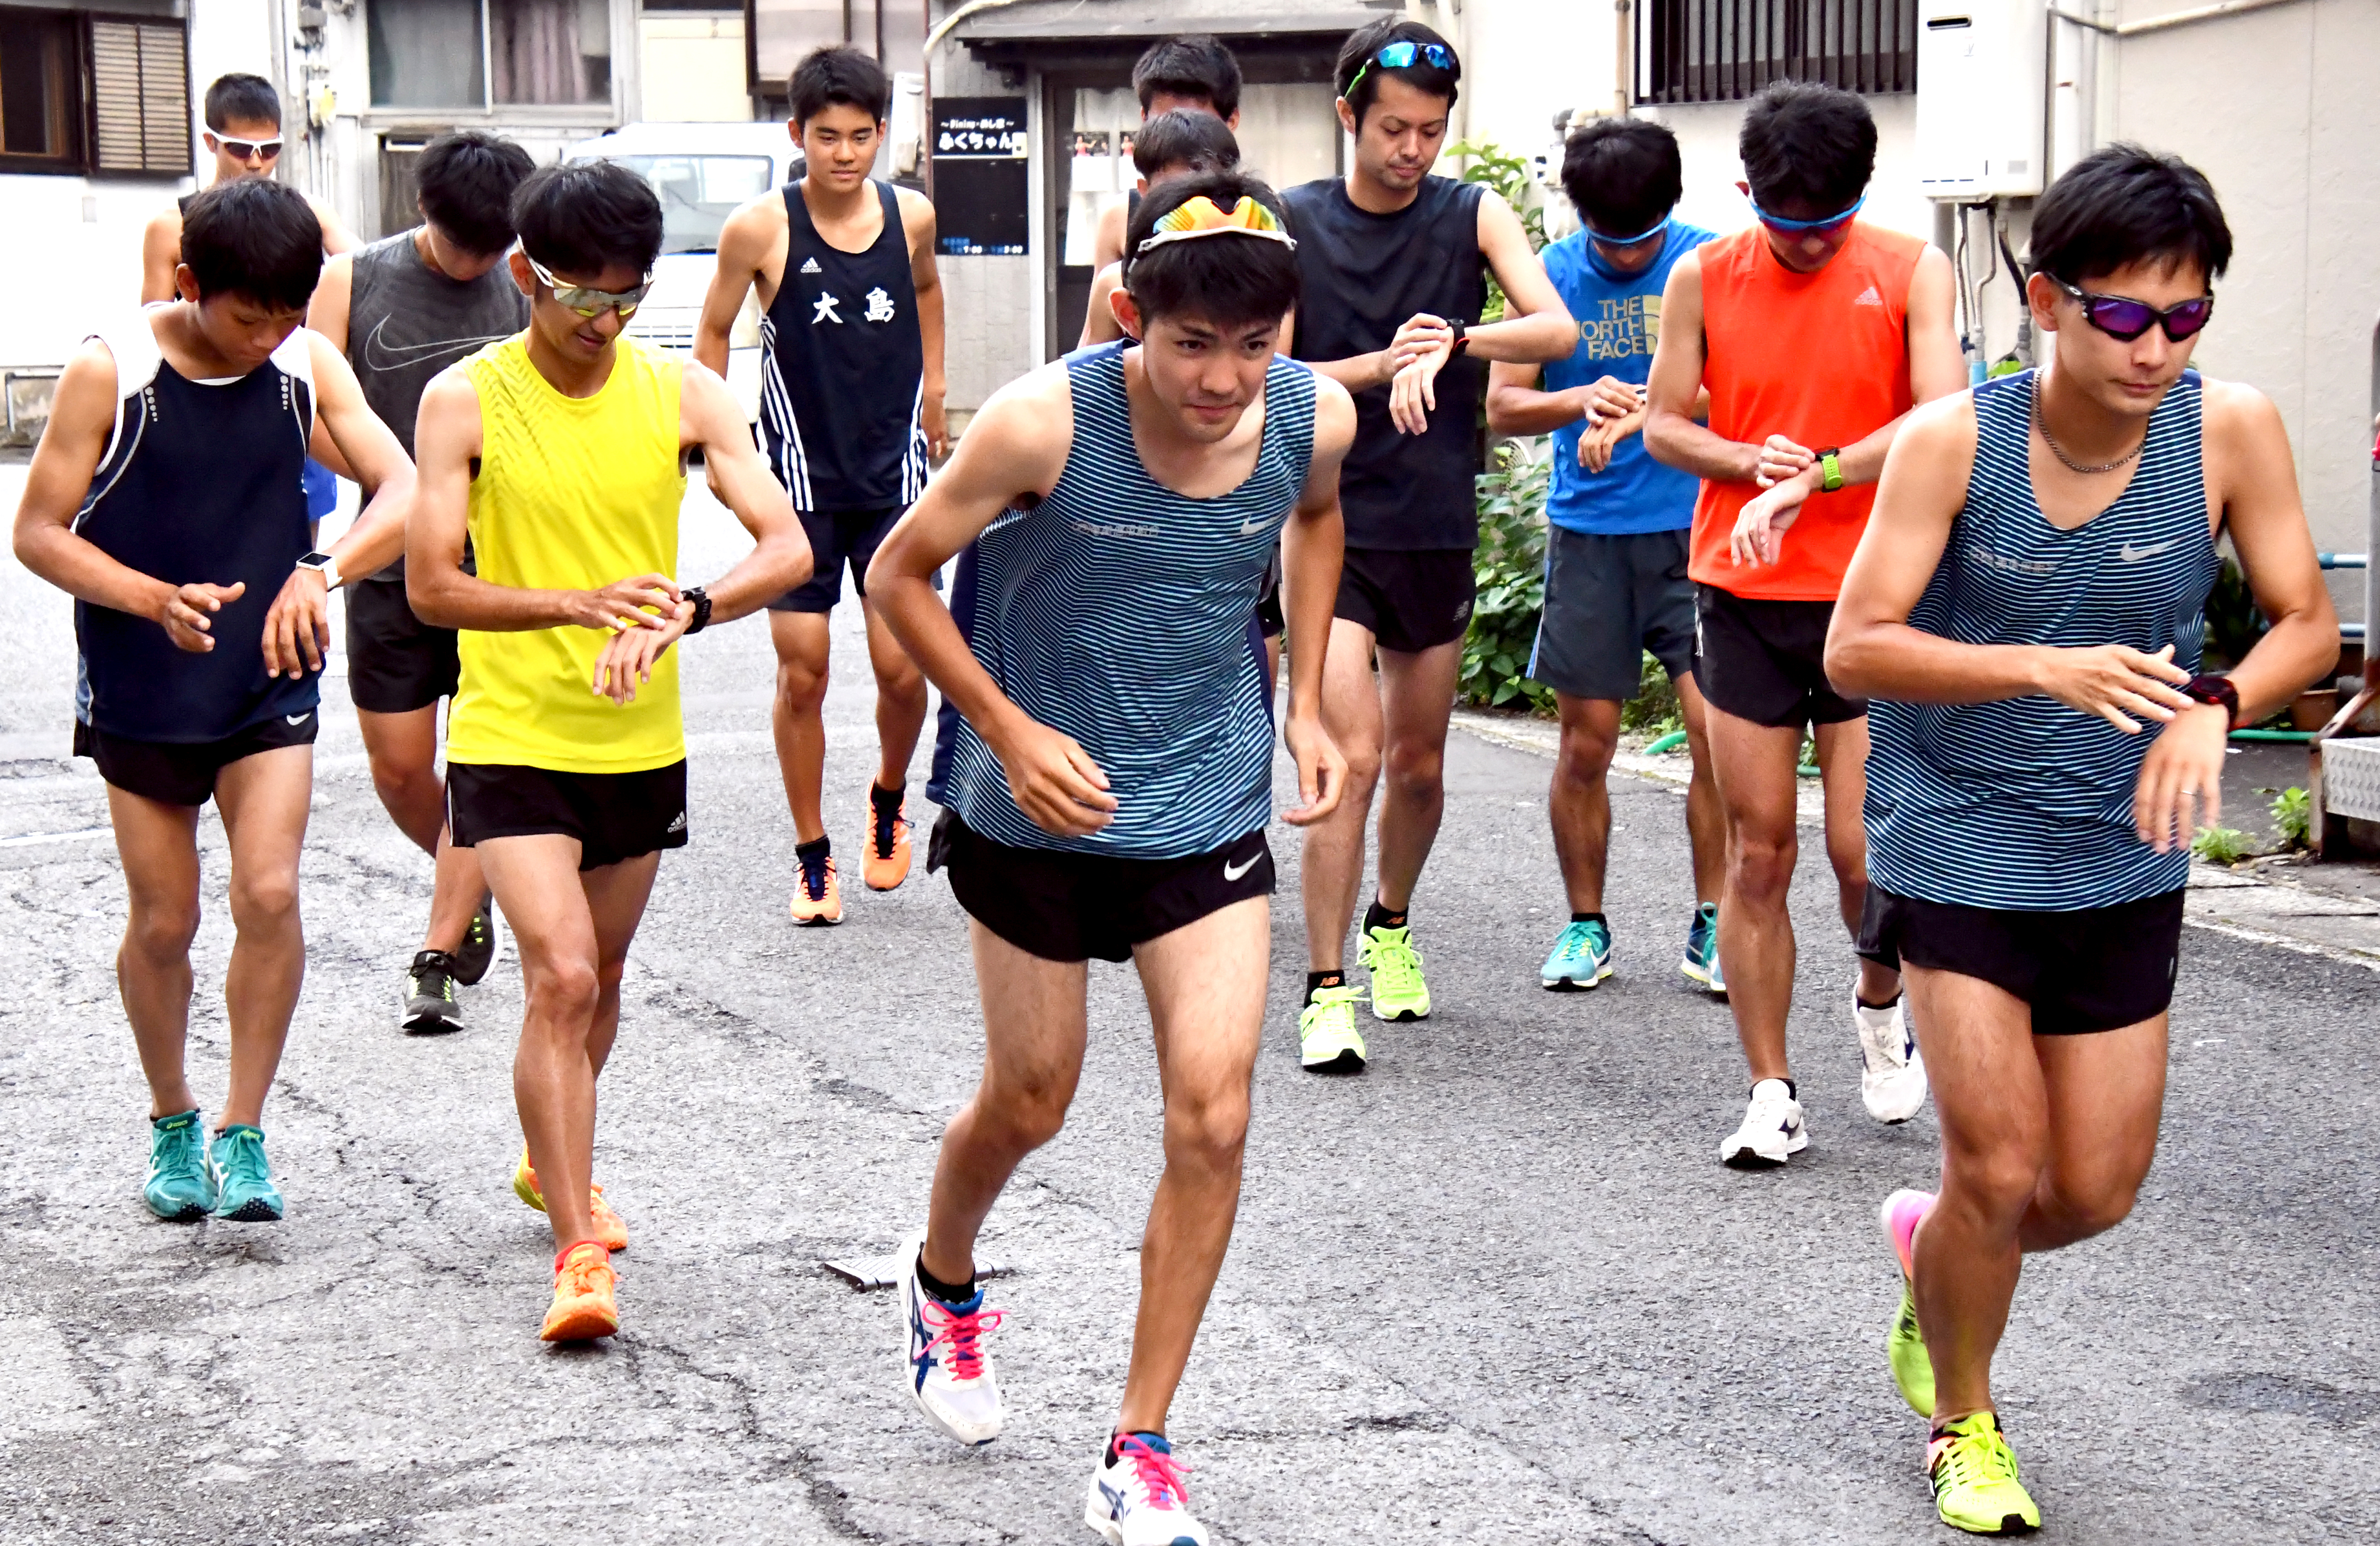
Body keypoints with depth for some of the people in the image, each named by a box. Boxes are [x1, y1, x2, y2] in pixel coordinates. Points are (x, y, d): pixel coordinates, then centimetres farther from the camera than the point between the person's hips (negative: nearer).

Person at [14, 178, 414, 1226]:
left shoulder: (308, 366, -5)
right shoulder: (110, 372, -13)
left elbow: (404, 493, -11)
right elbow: (38, 531, -10)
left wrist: (322, 572, -30)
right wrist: (156, 599, -26)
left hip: (267, 683, 1)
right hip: (139, 694, -1)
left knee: (269, 896, -12)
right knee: (163, 921, 7)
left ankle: (242, 1137, 1)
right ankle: (171, 1125, 29)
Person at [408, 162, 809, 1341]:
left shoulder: (683, 394, -3)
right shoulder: (466, 401, -9)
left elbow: (788, 548, -11)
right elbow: (430, 588, -11)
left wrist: (683, 610, -30)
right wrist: (580, 603, -26)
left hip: (642, 743, 4)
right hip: (513, 740, -4)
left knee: (599, 979, 19)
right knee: (560, 979, -16)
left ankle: (552, 1164, 45)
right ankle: (579, 1254, -12)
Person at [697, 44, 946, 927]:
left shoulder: (912, 216, -1)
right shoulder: (761, 229, -11)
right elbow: (713, 332, 3)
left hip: (894, 472, 2)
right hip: (800, 479, -2)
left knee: (902, 666, -2)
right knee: (801, 673, 0)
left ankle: (889, 797, 29)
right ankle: (812, 855, 16)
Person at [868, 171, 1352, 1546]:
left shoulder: (1317, 418, -13)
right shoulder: (1044, 424, -24)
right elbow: (900, 573, -10)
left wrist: (1306, 698, 7)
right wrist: (1011, 733, -19)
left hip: (1212, 809, 2)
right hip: (1037, 808, -2)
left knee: (1213, 1118, -8)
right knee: (1031, 1103, 13)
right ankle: (945, 1282, 49)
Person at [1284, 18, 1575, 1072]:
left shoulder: (1472, 216, 2)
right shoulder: (1295, 225, -1)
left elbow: (1558, 330, -11)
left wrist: (1449, 342, -28)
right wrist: (1379, 365, -19)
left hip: (1438, 528, 3)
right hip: (1328, 522, -2)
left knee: (1419, 763, 14)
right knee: (1353, 754, -15)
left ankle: (1390, 926, 39)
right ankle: (1327, 989, -9)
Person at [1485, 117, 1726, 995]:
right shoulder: (1553, 274, 3)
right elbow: (1502, 406, 2)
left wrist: (1641, 413, -23)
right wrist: (1582, 402, -17)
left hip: (1694, 527, -2)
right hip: (1587, 530, 2)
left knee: (1718, 729, -8)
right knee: (1585, 746, 4)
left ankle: (1710, 927, 4)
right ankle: (1586, 926, 18)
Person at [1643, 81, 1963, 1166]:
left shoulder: (1911, 274, -2)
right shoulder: (1704, 279, 4)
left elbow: (1942, 420, -14)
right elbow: (1663, 425, 7)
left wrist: (1812, 476, -23)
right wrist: (1751, 460, -12)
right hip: (1742, 597, 2)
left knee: (1866, 851, -5)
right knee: (1757, 854, 2)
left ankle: (1882, 1004, 28)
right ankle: (1772, 1095, 10)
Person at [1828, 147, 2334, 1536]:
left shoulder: (2232, 430, -12)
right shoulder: (1954, 442, -17)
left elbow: (2309, 622, -4)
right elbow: (1856, 648, -17)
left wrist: (2211, 705, -24)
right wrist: (2051, 668, -30)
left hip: (2124, 856, 3)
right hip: (1958, 841, -3)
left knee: (2097, 1189, 8)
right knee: (2002, 1169, -6)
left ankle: (1933, 1242, 44)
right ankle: (1963, 1421, 23)